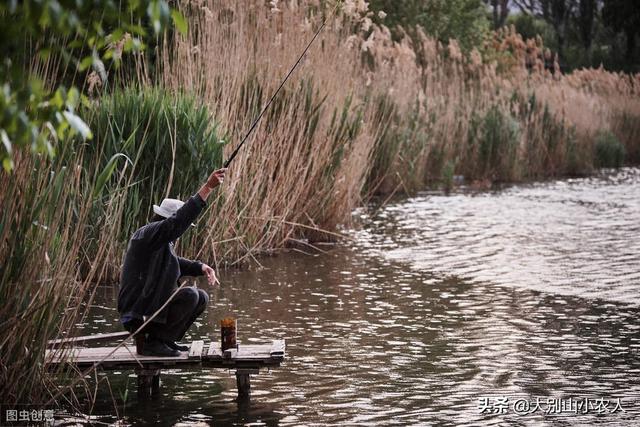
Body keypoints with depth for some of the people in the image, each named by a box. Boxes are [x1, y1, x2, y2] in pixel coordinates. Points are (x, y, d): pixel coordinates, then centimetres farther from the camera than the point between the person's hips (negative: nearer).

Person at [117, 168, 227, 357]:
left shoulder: (163, 242, 13)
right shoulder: (148, 233, -17)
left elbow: (175, 263, 27)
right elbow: (179, 221, -30)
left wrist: (201, 267, 7)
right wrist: (208, 186, -32)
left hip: (148, 308, 10)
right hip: (137, 315, -10)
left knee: (202, 298, 13)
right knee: (190, 296, -23)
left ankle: (164, 339, 10)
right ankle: (151, 342, -13)